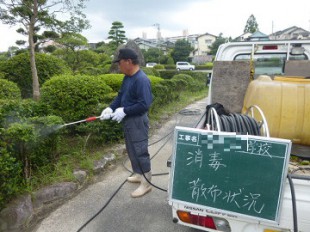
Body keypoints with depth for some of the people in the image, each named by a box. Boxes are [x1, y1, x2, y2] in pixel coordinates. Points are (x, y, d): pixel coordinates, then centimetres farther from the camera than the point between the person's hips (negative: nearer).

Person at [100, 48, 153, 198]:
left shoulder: (141, 80, -22)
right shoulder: (127, 78, 8)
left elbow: (144, 105, -27)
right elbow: (120, 95, 15)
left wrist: (124, 111, -22)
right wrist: (111, 108, 0)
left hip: (138, 122, -10)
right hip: (128, 120, 10)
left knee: (140, 152, 0)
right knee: (131, 150, 20)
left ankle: (146, 183, 15)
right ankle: (138, 174, 38)